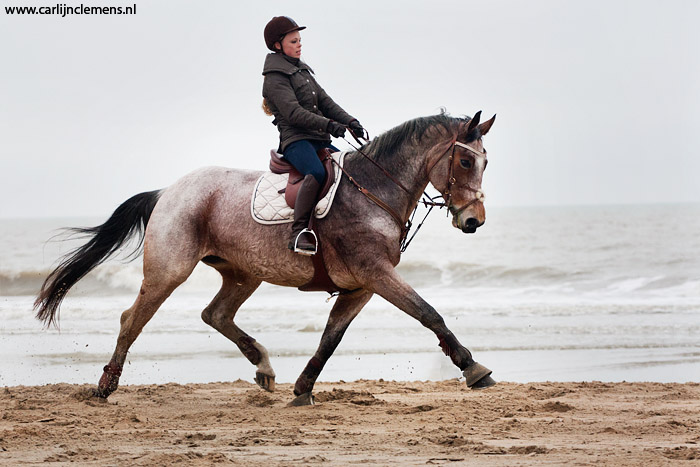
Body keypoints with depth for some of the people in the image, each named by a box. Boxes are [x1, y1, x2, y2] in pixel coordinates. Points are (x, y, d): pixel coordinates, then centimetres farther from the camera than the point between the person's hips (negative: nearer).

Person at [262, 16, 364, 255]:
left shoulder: (302, 70, 22)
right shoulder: (275, 78, -6)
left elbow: (325, 101, 18)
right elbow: (293, 113, -18)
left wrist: (349, 121, 2)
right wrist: (328, 125, -27)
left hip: (319, 140, 9)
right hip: (295, 139, -9)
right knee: (317, 172, -36)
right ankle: (298, 233, -38)